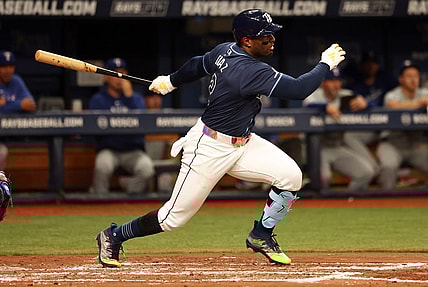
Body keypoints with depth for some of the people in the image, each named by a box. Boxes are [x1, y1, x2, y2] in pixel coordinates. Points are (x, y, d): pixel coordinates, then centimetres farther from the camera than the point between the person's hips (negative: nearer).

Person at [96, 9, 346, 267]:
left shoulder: (225, 51, -1)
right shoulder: (250, 70, -30)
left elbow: (197, 65, 18)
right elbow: (298, 89, -32)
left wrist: (171, 81, 36)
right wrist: (326, 64, -17)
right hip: (211, 148, -9)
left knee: (290, 175, -9)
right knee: (174, 218, 1)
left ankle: (261, 236, 12)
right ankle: (115, 236, 23)